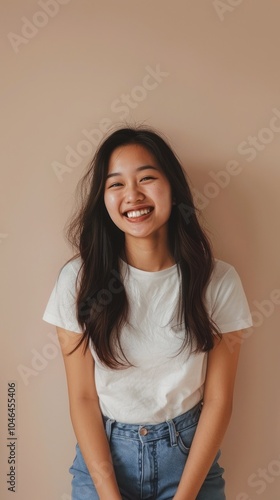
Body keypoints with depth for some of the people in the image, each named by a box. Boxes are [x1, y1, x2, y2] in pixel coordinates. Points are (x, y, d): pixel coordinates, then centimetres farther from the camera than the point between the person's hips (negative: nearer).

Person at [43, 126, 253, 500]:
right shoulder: (79, 279, -14)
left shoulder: (219, 281, -14)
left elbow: (218, 400, -9)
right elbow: (82, 398, -10)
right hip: (103, 455, 1)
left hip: (190, 457, 0)